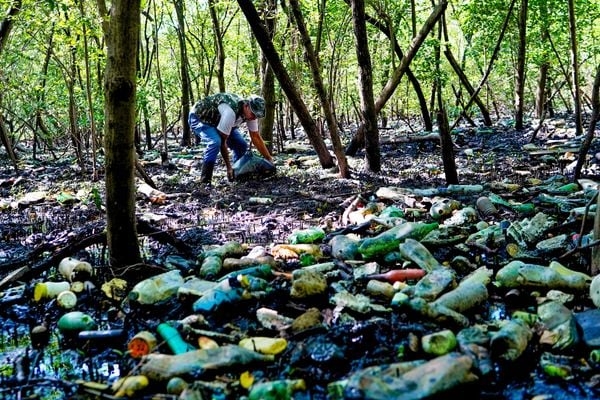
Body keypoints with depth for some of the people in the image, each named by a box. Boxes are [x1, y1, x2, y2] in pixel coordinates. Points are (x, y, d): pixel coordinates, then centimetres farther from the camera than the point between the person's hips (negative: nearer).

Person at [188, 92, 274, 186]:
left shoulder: (251, 112, -15)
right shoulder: (231, 111, -40)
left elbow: (256, 137, -3)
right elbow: (222, 141, -32)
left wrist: (269, 159, -5)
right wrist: (229, 167, -26)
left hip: (216, 121, 8)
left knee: (242, 145, -3)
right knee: (215, 142, -34)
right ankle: (204, 182, -27)